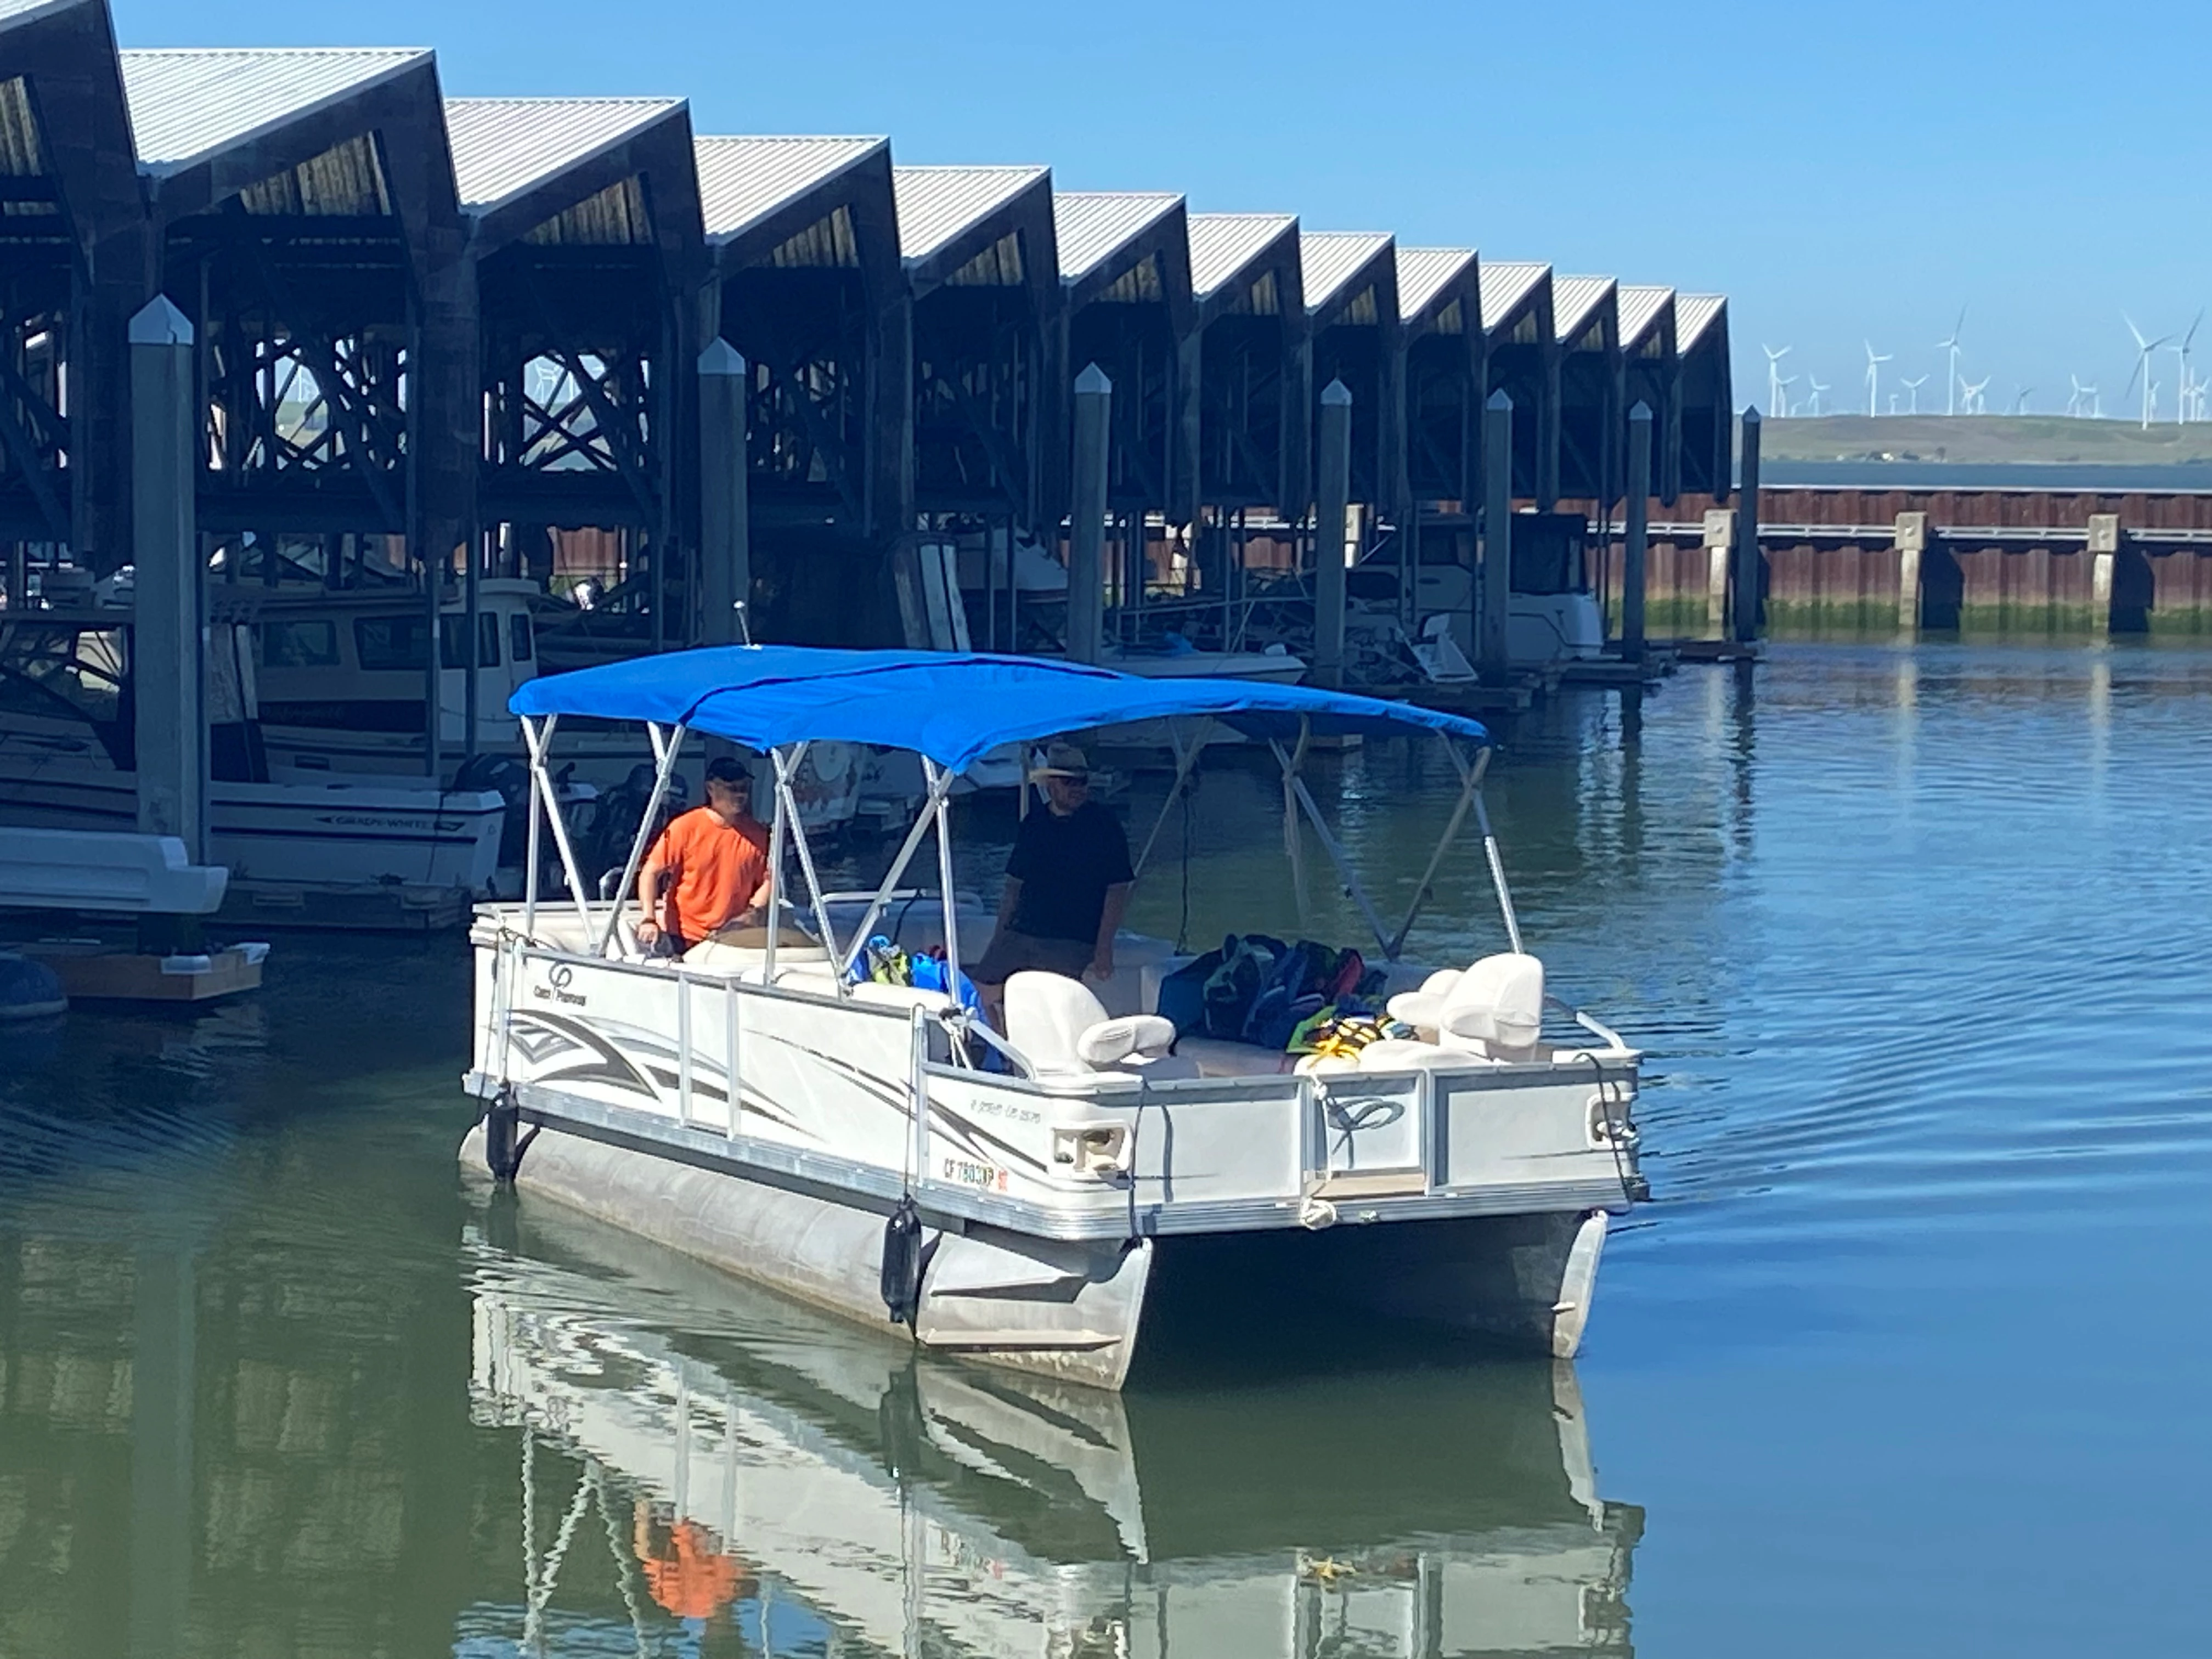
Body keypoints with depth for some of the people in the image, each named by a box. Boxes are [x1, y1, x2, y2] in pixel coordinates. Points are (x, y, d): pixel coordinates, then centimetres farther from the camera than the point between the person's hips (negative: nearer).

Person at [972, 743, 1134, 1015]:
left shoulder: (1103, 826, 1)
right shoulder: (1033, 825, 15)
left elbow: (1117, 891, -3)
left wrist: (1103, 951, -10)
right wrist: (1000, 937, 15)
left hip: (1071, 944, -5)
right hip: (1019, 935, 5)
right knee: (982, 991, -4)